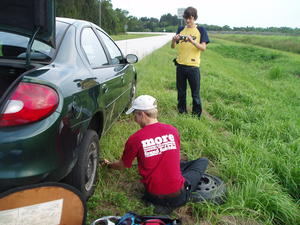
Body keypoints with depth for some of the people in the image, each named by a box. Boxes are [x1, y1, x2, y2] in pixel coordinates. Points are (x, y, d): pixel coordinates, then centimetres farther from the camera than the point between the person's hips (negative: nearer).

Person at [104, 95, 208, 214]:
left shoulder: (134, 139, -11)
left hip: (155, 197, 2)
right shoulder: (172, 130, -5)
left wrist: (109, 164, 29)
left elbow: (123, 165, 6)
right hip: (179, 197, -2)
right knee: (203, 161, 21)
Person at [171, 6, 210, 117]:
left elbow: (203, 47, -8)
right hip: (180, 65, 3)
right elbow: (173, 47, 8)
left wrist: (192, 41, -23)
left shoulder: (200, 30, 2)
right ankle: (181, 113, 24)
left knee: (195, 93, 2)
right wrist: (174, 40, -14)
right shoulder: (181, 29, 11)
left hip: (193, 66, -3)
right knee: (181, 92, 11)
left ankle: (197, 115, 13)